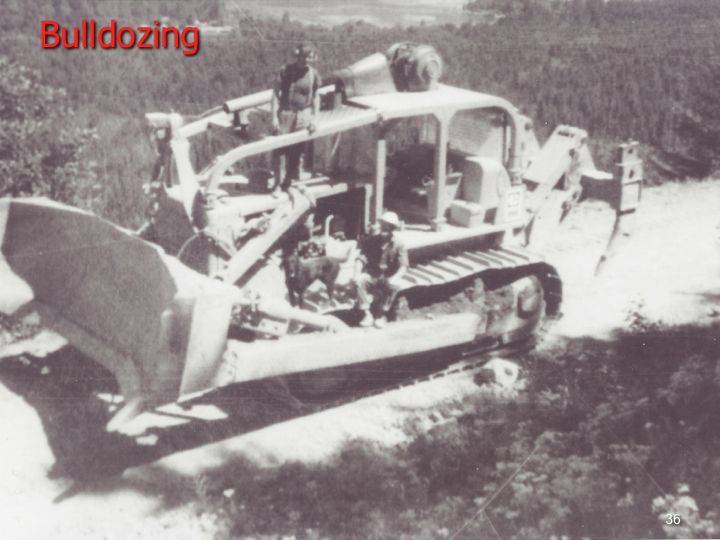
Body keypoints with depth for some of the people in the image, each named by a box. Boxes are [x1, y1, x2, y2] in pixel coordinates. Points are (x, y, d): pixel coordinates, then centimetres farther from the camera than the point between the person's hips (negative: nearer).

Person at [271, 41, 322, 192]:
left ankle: (289, 182, 18)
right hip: (285, 113, -2)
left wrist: (314, 118, 4)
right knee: (277, 149, -7)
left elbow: (316, 97, 10)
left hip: (303, 116, 2)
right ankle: (277, 180, 5)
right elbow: (276, 92, -4)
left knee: (295, 152, 5)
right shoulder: (286, 70, -7)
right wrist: (274, 116, -9)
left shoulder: (313, 74, 1)